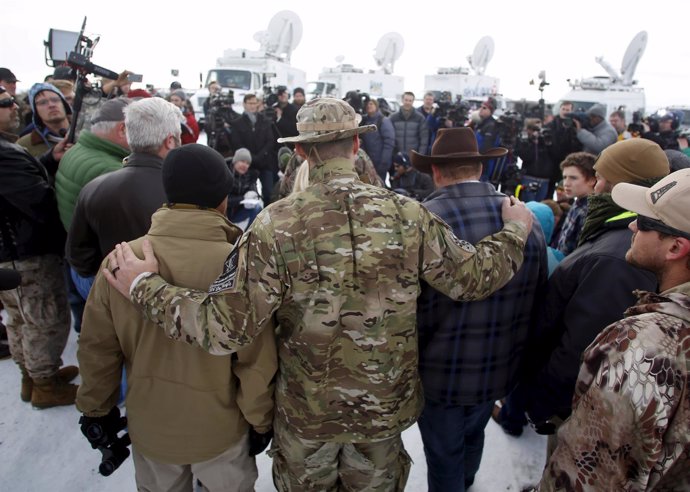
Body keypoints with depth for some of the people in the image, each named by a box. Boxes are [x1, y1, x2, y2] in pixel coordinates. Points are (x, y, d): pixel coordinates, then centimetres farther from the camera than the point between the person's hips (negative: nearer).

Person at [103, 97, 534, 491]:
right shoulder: (408, 215, -17)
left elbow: (226, 328, -23)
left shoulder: (276, 224, -23)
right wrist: (515, 231, 12)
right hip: (385, 408, 2)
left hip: (306, 411, -1)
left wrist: (144, 285, -10)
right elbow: (472, 278, -7)